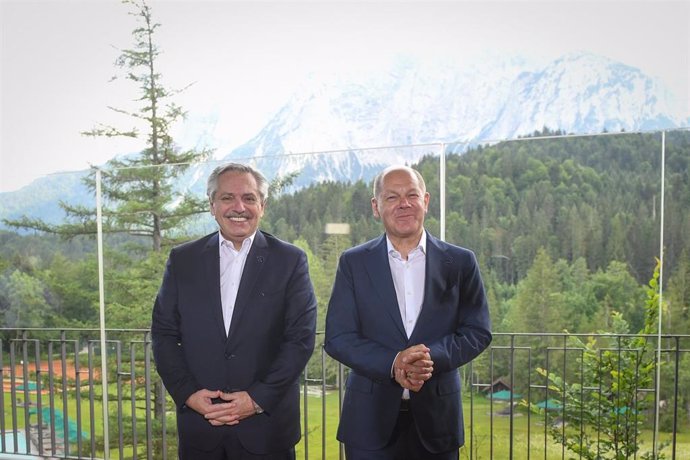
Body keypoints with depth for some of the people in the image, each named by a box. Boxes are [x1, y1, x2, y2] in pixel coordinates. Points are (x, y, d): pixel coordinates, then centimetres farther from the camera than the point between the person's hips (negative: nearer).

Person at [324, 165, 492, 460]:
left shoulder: (460, 262, 1)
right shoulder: (353, 263, -1)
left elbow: (478, 331, 0)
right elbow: (337, 337, -5)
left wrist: (432, 357, -17)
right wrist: (392, 364, -19)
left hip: (437, 417, 1)